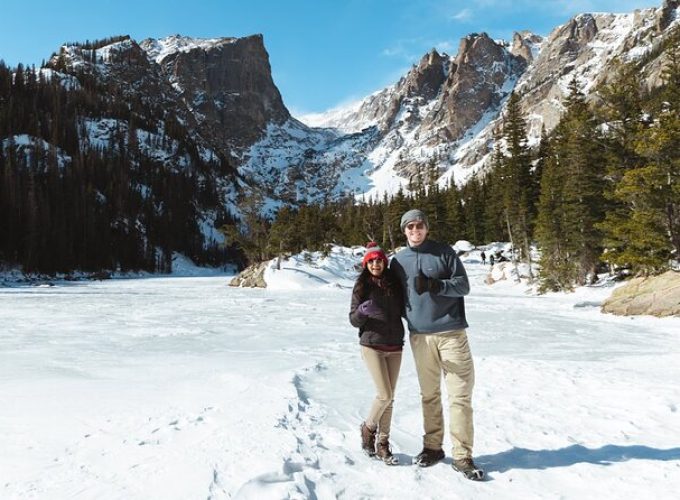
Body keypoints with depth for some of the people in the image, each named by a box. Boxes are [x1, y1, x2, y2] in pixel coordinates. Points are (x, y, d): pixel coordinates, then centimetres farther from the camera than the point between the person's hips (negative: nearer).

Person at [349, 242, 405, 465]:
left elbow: (403, 311, 15)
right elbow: (354, 320, -2)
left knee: (389, 398, 6)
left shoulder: (395, 284, 5)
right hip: (372, 345, -3)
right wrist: (362, 311, -23)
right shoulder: (362, 287, -1)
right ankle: (368, 428, 19)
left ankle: (382, 444, 19)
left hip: (395, 347, 3)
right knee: (385, 396, -8)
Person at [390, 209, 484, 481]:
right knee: (429, 394, 10)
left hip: (451, 331, -2)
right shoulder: (398, 260, 9)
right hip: (420, 335, 2)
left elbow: (463, 285, -4)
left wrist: (435, 285, -18)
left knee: (460, 394, -3)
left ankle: (462, 456, 5)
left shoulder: (444, 252, 1)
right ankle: (432, 447, 22)